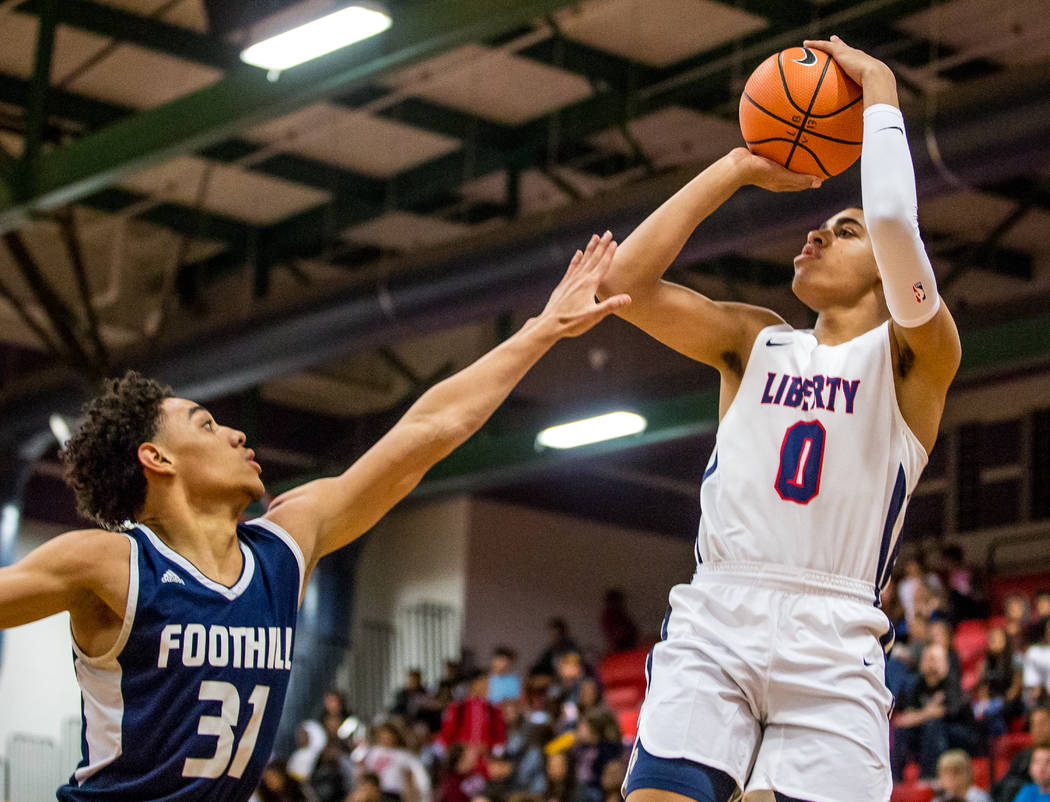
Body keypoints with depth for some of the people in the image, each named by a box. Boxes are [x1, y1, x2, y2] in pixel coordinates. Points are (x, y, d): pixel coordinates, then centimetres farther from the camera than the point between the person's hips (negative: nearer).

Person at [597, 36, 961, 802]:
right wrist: (735, 169, 11)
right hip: (713, 622, 3)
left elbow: (895, 222, -14)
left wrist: (881, 96, 1)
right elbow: (623, 279, 6)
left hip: (832, 641, -3)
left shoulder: (913, 357, 6)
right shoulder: (754, 341, 20)